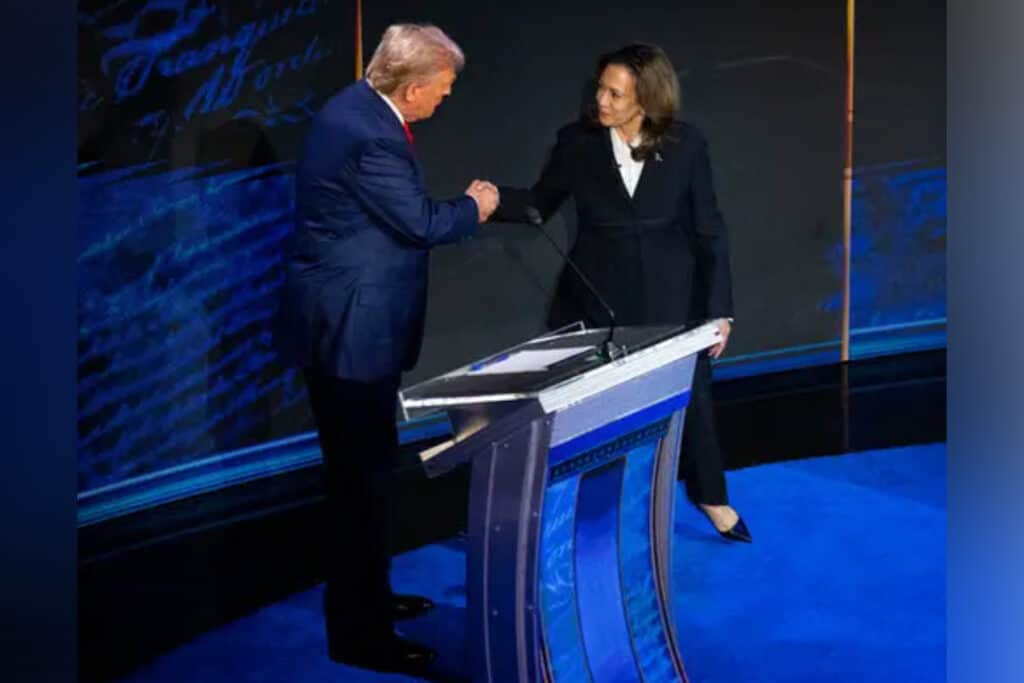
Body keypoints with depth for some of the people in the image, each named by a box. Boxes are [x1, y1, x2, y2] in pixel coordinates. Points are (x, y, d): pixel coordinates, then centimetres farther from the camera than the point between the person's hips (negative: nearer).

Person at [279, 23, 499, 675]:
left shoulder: (364, 110, 9)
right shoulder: (367, 134, -24)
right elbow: (421, 223, -18)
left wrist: (462, 206, 8)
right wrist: (474, 207, -2)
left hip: (352, 319, 11)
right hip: (350, 326, -11)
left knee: (366, 467, 20)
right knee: (362, 474, -3)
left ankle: (367, 596, 35)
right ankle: (359, 631, 7)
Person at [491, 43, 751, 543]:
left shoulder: (685, 145, -8)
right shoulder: (577, 141, -8)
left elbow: (709, 231, -4)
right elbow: (540, 203, 3)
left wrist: (718, 310, -5)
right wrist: (493, 201, -17)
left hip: (668, 295, 0)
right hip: (597, 293, 0)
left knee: (690, 394, 11)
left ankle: (711, 496, 34)